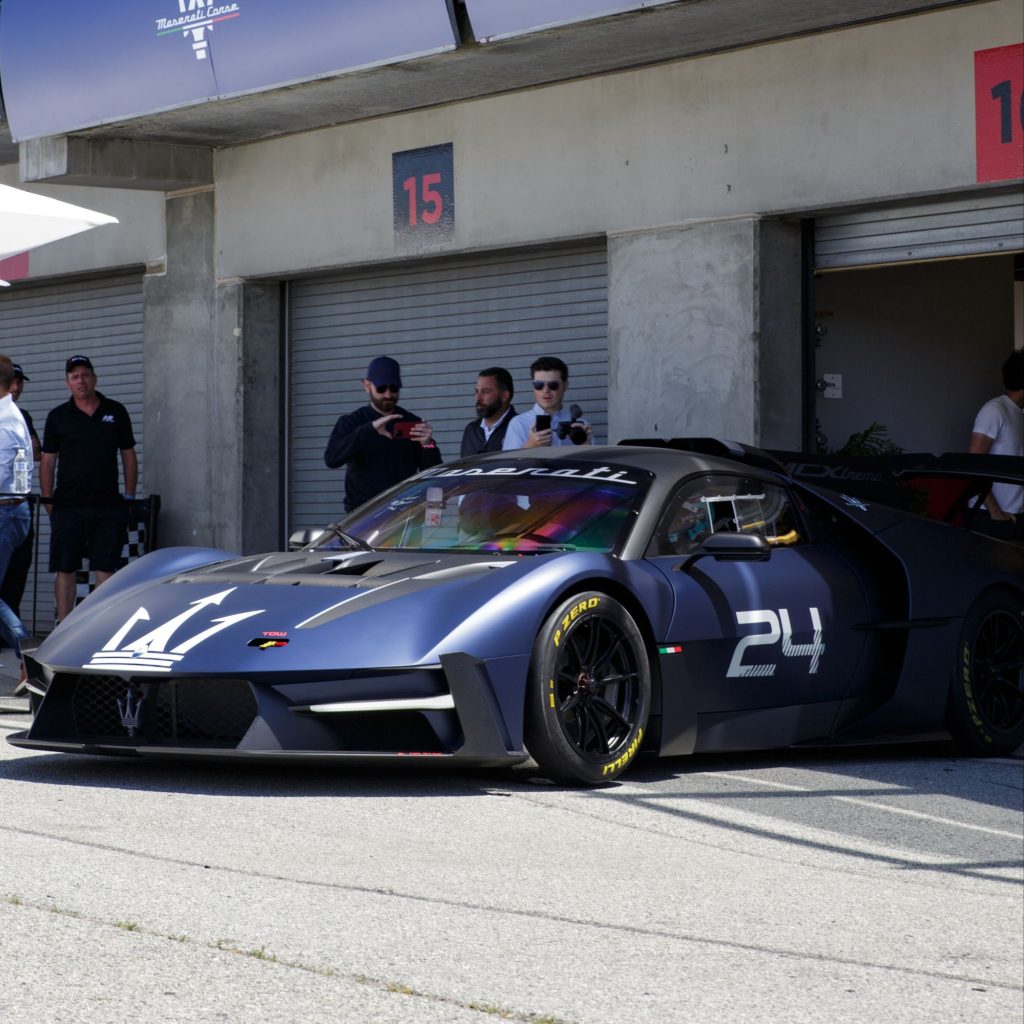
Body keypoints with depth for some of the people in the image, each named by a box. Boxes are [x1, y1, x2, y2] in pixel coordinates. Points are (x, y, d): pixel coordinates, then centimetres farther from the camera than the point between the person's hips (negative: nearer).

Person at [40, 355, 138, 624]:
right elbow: (47, 461, 7)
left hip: (108, 506, 0)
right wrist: (48, 502, 1)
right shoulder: (58, 417, 6)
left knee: (106, 569, -1)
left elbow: (128, 455, 12)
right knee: (65, 570, 1)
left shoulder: (116, 412, 8)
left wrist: (129, 496, 6)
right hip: (68, 506, 0)